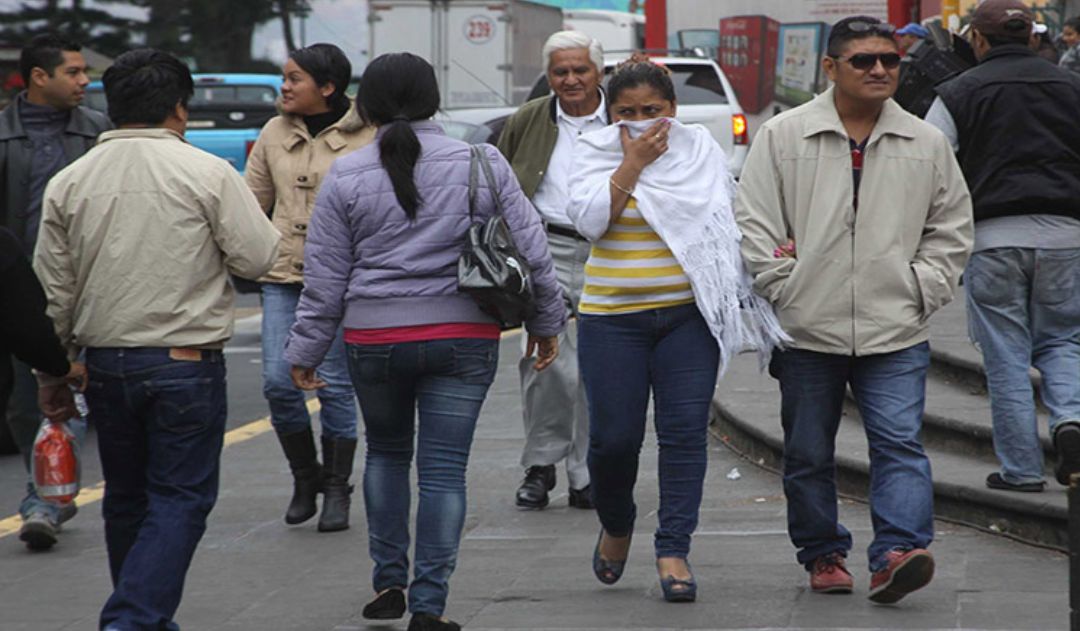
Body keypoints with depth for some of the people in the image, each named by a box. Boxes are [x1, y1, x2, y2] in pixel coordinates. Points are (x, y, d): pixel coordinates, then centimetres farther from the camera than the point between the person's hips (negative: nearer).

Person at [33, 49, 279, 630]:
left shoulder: (68, 182, 3)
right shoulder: (207, 173, -9)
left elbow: (53, 285, 7)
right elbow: (257, 258, -7)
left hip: (104, 361, 4)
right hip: (185, 361, -4)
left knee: (126, 497, 17)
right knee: (179, 499, 0)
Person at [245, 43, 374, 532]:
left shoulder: (366, 138, -3)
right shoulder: (275, 134, 9)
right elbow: (251, 201, 15)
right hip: (283, 275, 4)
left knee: (335, 386, -2)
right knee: (278, 382, -2)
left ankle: (337, 490, 12)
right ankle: (305, 477, 19)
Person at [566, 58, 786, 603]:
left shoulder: (701, 149, 7)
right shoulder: (593, 152, 3)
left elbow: (728, 219, 17)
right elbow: (589, 219, -13)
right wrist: (632, 163, -13)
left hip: (688, 312, 1)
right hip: (612, 316, -1)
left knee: (685, 431, -7)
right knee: (614, 437, -2)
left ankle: (673, 550, -1)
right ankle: (615, 525, 27)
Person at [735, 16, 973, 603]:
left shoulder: (926, 143, 7)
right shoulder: (783, 136, 1)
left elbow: (951, 226, 14)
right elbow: (752, 222, 2)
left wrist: (923, 290, 3)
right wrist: (783, 288, -5)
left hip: (895, 333, 0)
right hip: (808, 331, 0)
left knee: (899, 444, -12)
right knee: (808, 454, 9)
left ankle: (895, 554, -17)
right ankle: (823, 554, 23)